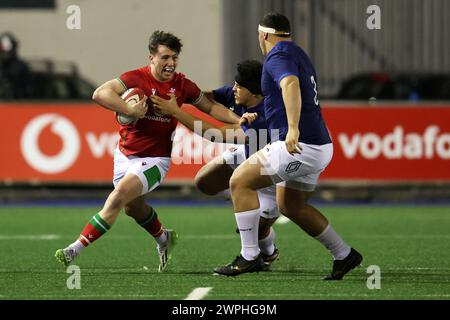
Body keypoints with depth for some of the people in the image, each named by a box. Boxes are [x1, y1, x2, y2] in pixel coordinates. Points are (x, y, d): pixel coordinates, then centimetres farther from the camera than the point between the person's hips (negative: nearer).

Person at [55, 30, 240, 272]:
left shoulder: (183, 86, -5)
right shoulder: (136, 78, -14)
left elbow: (210, 107, 11)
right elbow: (100, 94, -25)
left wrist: (239, 120, -1)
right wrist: (130, 110, -35)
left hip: (155, 159, -2)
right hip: (125, 155, 2)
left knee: (118, 196, -21)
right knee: (133, 207, 22)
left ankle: (76, 249, -18)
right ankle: (163, 239, 52)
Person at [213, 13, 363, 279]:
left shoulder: (278, 55, -10)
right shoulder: (299, 54, 20)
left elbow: (290, 84, -31)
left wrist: (293, 128, -43)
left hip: (300, 145, -10)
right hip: (319, 145, 10)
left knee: (240, 181, -6)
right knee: (290, 206, 23)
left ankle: (249, 256, -8)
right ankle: (345, 255, 25)